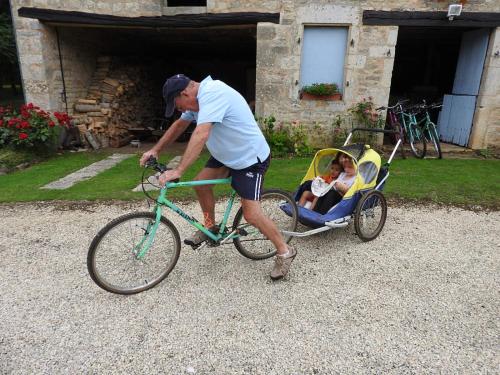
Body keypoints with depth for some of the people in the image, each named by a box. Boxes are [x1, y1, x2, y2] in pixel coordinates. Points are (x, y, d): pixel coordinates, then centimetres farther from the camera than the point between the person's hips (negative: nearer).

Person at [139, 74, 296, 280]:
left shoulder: (212, 94, -26)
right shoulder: (199, 98, 5)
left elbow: (200, 135, -37)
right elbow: (179, 125, 15)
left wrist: (178, 171, -39)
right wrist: (155, 150, 10)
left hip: (250, 159, -9)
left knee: (251, 214, -11)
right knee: (201, 183, 3)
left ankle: (285, 252, 7)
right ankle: (210, 227, 24)